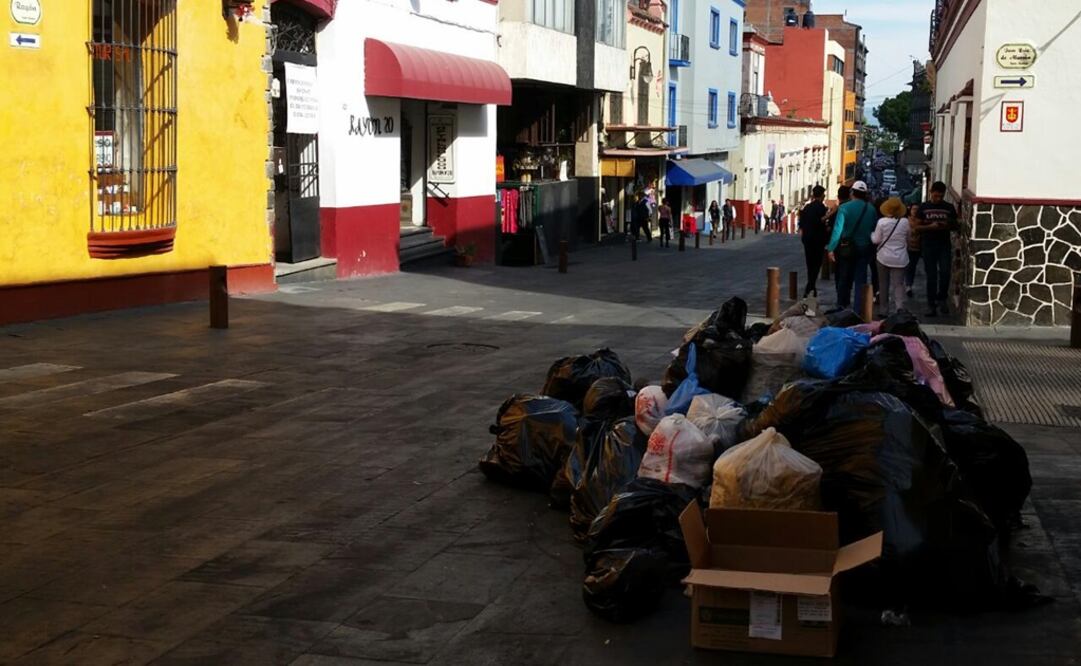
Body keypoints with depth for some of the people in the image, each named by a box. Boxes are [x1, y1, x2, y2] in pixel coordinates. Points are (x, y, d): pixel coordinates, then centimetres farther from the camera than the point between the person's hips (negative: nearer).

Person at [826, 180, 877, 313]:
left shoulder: (844, 208, -12)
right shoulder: (871, 209, -4)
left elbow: (837, 229, -16)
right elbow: (874, 229, -1)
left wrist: (831, 248, -15)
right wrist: (873, 249, 8)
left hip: (846, 247, -1)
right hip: (864, 248, 1)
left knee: (844, 278, 15)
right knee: (860, 279, 5)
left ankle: (842, 305, 23)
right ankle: (859, 309, 0)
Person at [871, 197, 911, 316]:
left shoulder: (882, 222, -10)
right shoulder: (905, 222, -4)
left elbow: (876, 240, -3)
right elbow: (908, 239, 10)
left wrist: (872, 233, 17)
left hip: (884, 257, 0)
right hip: (900, 259, 0)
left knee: (884, 284, 12)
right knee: (898, 284, 0)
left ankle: (884, 311, 17)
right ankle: (900, 307, -24)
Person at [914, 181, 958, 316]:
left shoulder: (949, 207, 5)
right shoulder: (924, 207, 3)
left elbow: (955, 226, 11)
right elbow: (917, 226, 2)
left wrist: (947, 226, -12)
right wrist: (930, 226, -16)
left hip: (944, 245, 0)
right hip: (928, 246, 0)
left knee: (945, 272, -11)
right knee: (931, 276, 2)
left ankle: (942, 299, 10)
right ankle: (931, 305, 8)